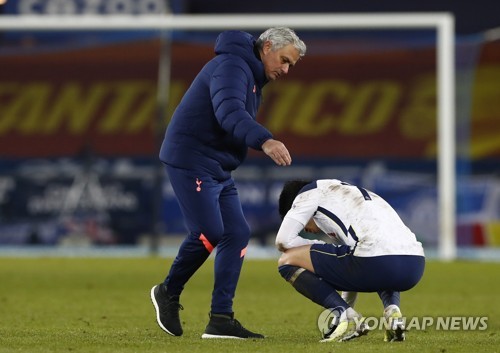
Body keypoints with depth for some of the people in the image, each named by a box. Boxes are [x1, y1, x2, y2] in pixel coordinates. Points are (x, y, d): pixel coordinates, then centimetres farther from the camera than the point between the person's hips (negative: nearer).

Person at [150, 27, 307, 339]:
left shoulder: (253, 77, 19)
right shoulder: (232, 66, -16)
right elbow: (229, 113, -33)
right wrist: (265, 140, -47)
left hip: (218, 169, 10)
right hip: (192, 161, -10)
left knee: (237, 234, 1)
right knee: (209, 234, -15)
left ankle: (221, 320, 2)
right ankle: (169, 293, 9)